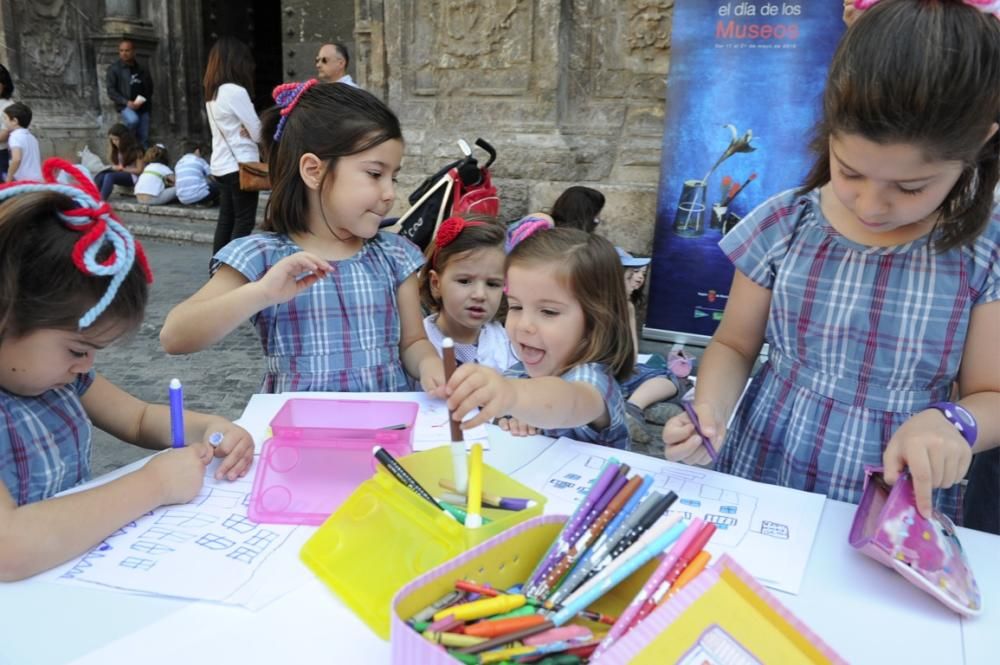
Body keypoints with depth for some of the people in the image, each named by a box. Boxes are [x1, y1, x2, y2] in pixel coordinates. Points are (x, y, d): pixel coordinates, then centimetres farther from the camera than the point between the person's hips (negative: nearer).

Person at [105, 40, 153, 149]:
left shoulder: (142, 69, 13)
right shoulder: (114, 68, 2)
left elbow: (149, 88, 19)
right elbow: (111, 91, -3)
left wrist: (143, 101, 2)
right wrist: (126, 102, -16)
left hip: (142, 107, 4)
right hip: (125, 106, -4)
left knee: (144, 139, -1)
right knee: (133, 120, -35)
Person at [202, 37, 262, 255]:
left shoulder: (212, 93, 10)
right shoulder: (235, 91, -16)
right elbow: (257, 132, -12)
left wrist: (246, 132, -2)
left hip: (221, 165, 8)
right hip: (240, 165, -8)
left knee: (226, 220, 14)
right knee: (244, 222, -2)